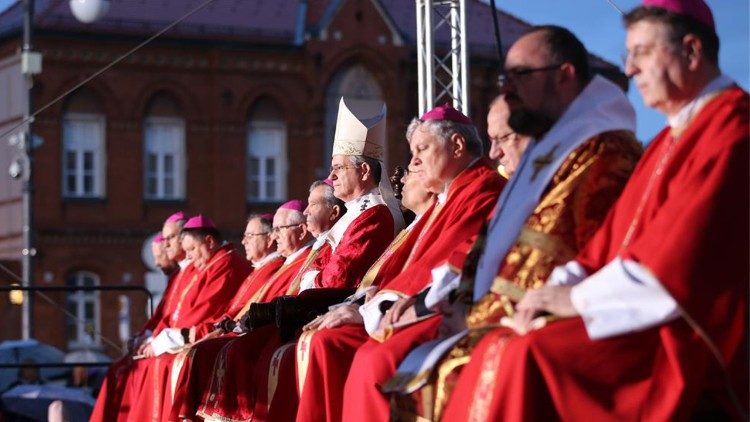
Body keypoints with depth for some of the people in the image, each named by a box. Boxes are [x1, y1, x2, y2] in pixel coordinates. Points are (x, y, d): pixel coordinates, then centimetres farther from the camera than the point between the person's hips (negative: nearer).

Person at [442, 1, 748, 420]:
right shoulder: (671, 138, 22)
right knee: (498, 354, -5)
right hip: (640, 316, 9)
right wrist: (561, 287, -2)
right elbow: (617, 234, 16)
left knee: (529, 359, -25)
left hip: (686, 334, -9)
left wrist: (579, 298, -15)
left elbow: (682, 246, -20)